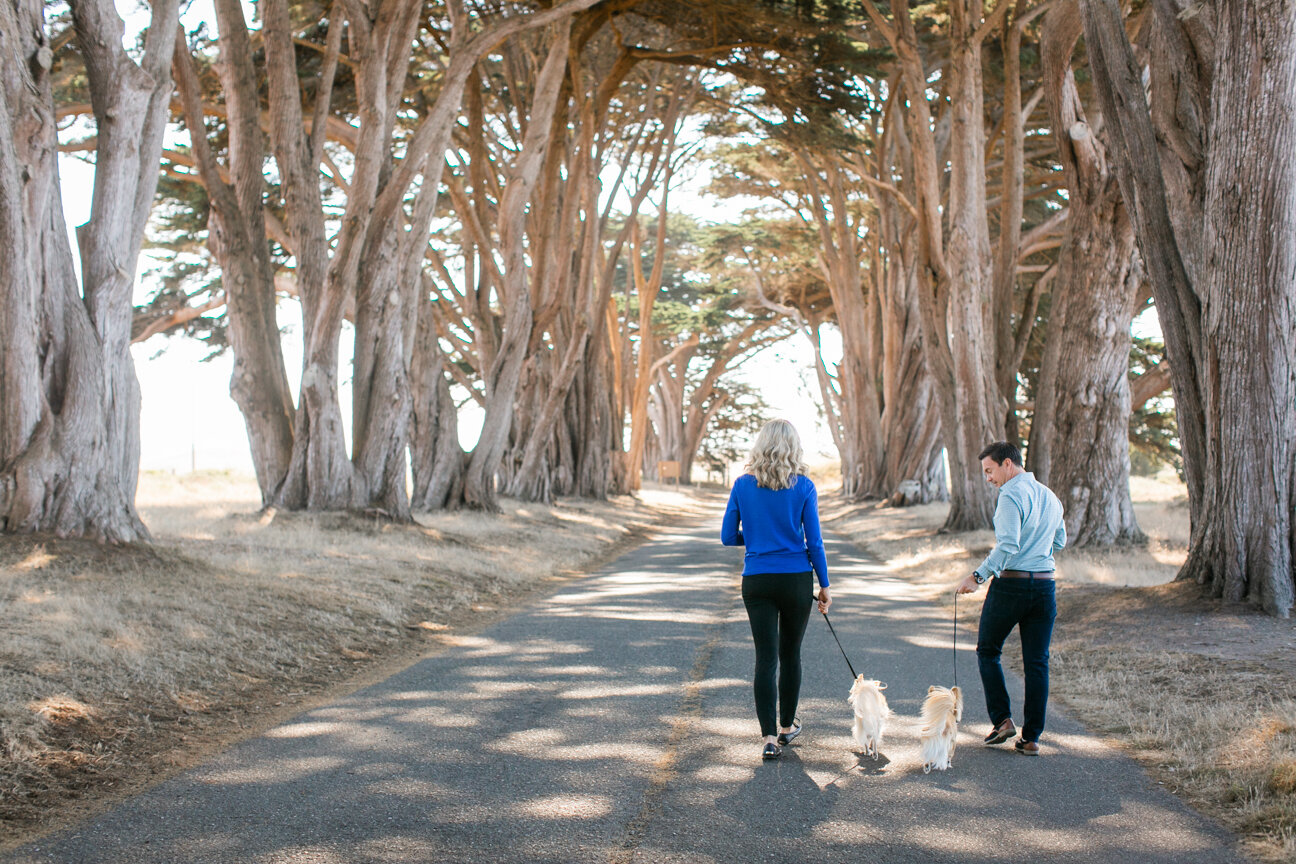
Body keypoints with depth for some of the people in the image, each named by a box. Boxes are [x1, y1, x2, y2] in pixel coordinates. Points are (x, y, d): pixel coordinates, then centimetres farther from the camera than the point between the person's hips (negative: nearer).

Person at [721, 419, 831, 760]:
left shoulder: (743, 485, -2)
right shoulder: (803, 487, -6)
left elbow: (728, 537, 3)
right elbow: (814, 542, -5)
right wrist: (825, 586, 4)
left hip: (757, 581, 1)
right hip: (796, 579, 0)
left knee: (766, 657, 1)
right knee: (791, 654, 15)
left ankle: (770, 738, -6)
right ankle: (787, 726, 29)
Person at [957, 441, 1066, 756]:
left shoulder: (1012, 496, -12)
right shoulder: (1050, 496, 14)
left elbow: (1008, 545, -22)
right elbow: (1060, 541, 26)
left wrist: (978, 576, -20)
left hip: (1010, 584, -7)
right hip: (1045, 585, 7)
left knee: (988, 650, 12)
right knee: (1037, 662, 7)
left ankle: (1002, 719, 3)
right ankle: (1031, 738, 7)